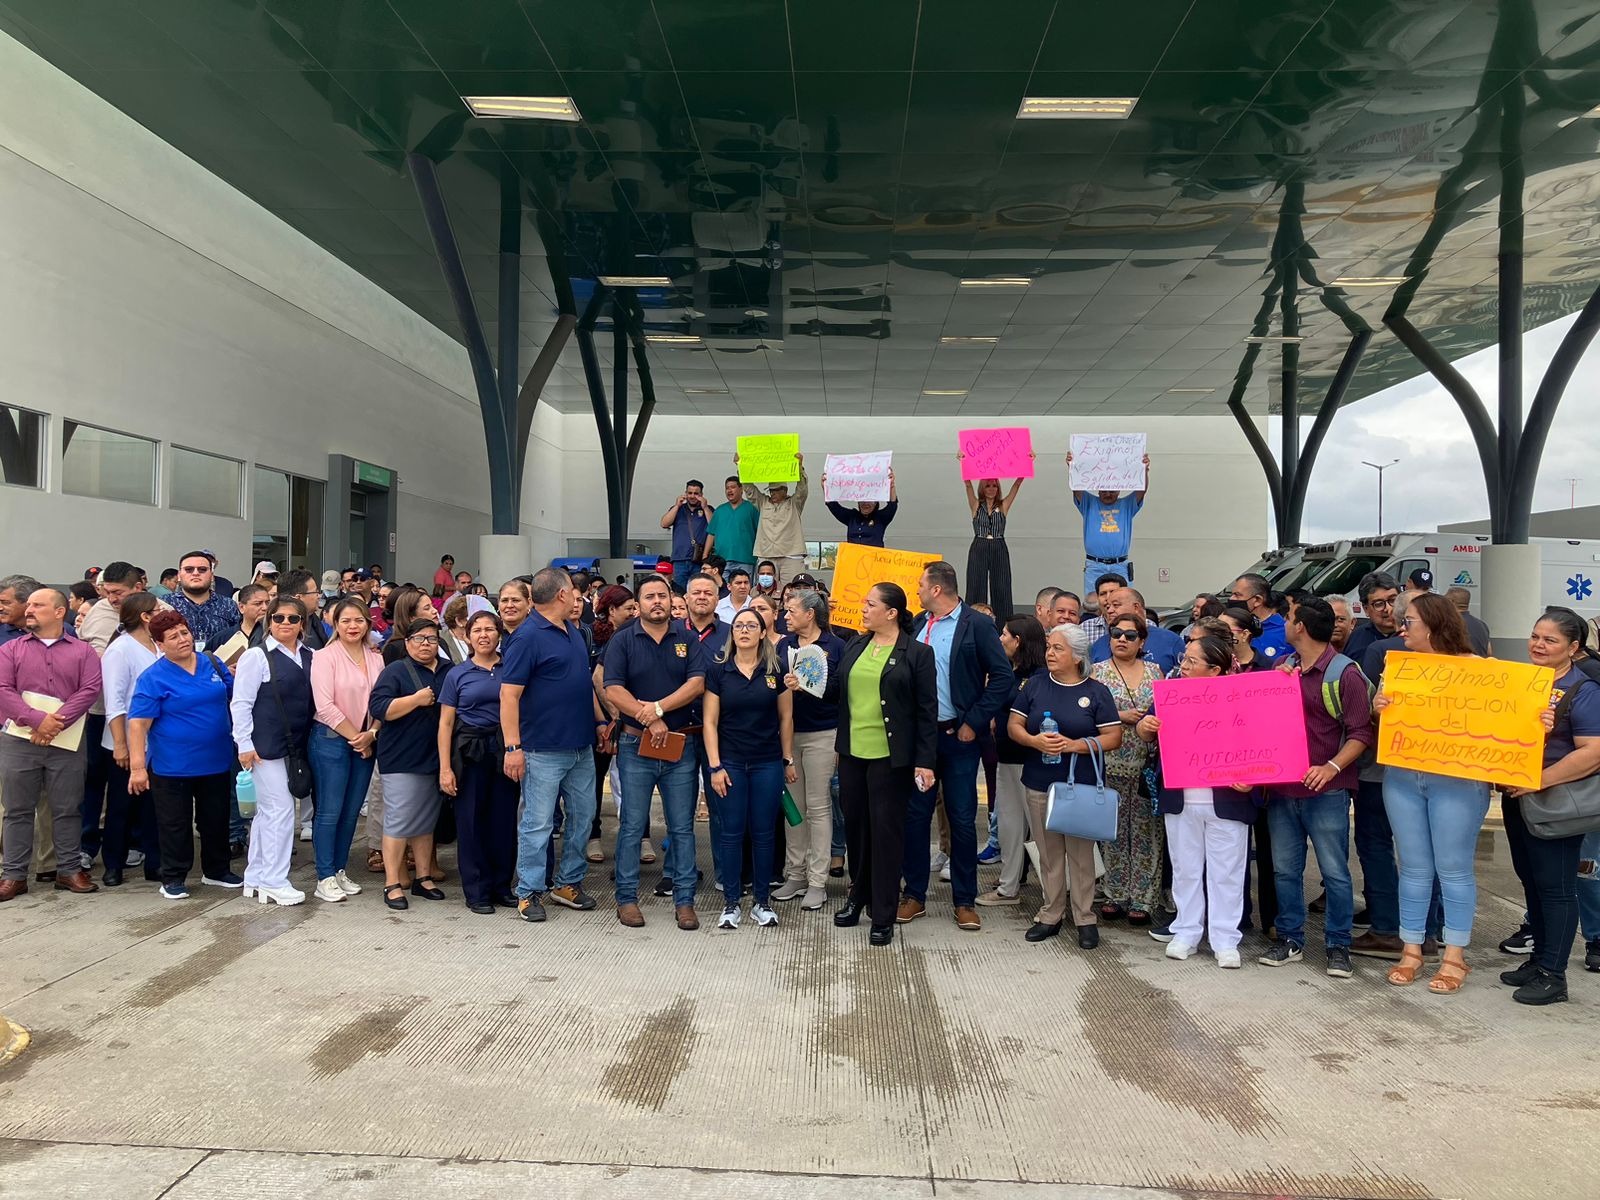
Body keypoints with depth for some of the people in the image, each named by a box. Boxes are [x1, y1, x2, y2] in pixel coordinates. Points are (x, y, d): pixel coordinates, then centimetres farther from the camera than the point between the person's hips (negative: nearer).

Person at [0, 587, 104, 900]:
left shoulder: (83, 651, 6)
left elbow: (90, 690, -5)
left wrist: (57, 722, -16)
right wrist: (37, 719, -16)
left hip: (67, 742, -1)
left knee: (67, 809, 5)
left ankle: (70, 870, 15)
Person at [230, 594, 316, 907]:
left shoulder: (309, 656, 9)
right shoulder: (257, 656, -7)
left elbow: (314, 699, 17)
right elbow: (241, 703, -8)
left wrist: (310, 740, 12)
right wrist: (245, 744, -13)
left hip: (296, 746, 6)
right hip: (266, 746, -6)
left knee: (267, 812, 14)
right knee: (280, 809, -6)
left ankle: (255, 878, 24)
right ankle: (274, 882, 4)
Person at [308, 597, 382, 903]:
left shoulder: (376, 658, 8)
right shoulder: (325, 657, -9)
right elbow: (325, 707, -15)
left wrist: (371, 734, -8)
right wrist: (355, 737, -11)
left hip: (366, 743, 5)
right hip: (331, 740, -5)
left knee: (351, 811, 10)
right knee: (329, 811, -1)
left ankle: (339, 870, 22)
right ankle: (325, 878, 8)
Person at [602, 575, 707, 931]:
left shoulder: (688, 640, 6)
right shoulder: (622, 641, 1)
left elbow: (697, 684, -6)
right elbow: (613, 691, -8)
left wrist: (659, 707, -17)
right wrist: (650, 721, -15)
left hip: (681, 746, 2)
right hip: (636, 745, -1)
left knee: (682, 827, 6)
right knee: (632, 827, 5)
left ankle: (684, 900, 14)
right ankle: (627, 897, 16)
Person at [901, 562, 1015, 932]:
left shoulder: (978, 625, -8)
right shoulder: (916, 625, 7)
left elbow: (1002, 676, -11)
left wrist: (973, 723, -12)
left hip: (958, 736, -4)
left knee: (962, 820, 4)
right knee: (915, 815, 8)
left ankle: (965, 901, 16)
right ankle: (914, 895, 20)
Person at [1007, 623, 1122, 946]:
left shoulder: (1096, 692, -2)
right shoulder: (1035, 684, 5)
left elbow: (1114, 737, -5)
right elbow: (1013, 725, 4)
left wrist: (1074, 744, -17)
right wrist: (1035, 741, -16)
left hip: (1081, 786, -2)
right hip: (1039, 785, 2)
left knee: (1080, 852, 4)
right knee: (1048, 852, 10)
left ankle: (1085, 918, 16)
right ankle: (1051, 915, 21)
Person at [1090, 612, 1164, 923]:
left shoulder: (1154, 672, 10)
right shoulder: (1098, 671, 4)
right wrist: (1120, 716, -13)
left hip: (1149, 765, 1)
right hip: (1111, 765, -1)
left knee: (1146, 831, 2)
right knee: (1114, 831, 5)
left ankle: (1143, 898, 10)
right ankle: (1116, 895, 16)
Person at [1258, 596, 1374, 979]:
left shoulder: (1345, 674, -8)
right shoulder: (1281, 668, 10)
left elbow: (1361, 733, -10)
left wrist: (1331, 767, -23)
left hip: (1326, 792, -6)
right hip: (1281, 789, 6)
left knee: (1335, 871, 3)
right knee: (1285, 869, 12)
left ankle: (1338, 946, 16)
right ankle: (1290, 940, 24)